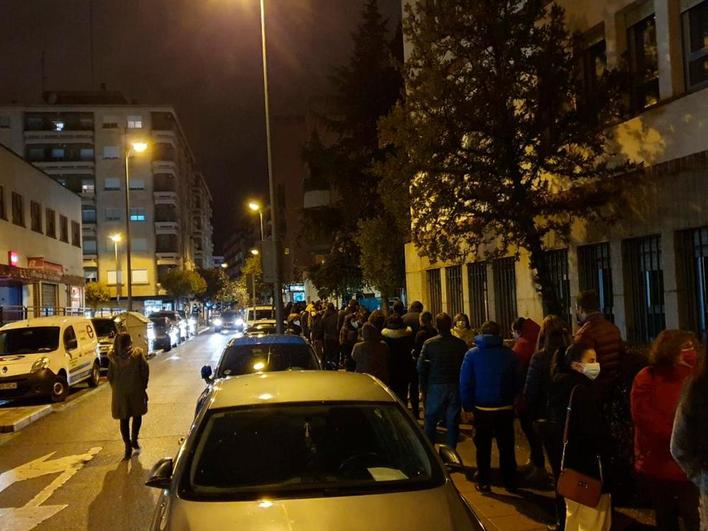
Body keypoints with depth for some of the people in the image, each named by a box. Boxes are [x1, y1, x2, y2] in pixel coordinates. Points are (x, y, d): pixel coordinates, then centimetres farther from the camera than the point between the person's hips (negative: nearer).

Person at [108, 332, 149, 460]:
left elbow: (110, 375, -1)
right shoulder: (138, 354, -10)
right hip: (136, 390, -1)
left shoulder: (113, 358, -6)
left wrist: (115, 388, 12)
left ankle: (128, 446, 9)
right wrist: (143, 386, 3)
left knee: (124, 419, 9)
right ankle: (134, 440, 18)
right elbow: (145, 371, -8)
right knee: (137, 415, 20)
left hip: (119, 392, 1)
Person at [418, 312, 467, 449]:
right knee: (452, 422, 9)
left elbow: (421, 367, -8)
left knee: (430, 422, 11)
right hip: (455, 387, 1)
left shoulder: (429, 343, -8)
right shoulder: (461, 344, -4)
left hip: (435, 387, -1)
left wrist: (424, 387, 3)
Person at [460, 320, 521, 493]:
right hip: (505, 408, 1)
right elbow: (517, 383, 1)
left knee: (483, 447, 12)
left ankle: (484, 482, 14)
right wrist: (511, 399, 13)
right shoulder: (509, 354, -5)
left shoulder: (472, 354, -7)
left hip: (482, 408, -1)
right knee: (506, 446, 14)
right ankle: (510, 482, 21)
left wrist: (467, 405, -1)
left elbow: (465, 382, -8)